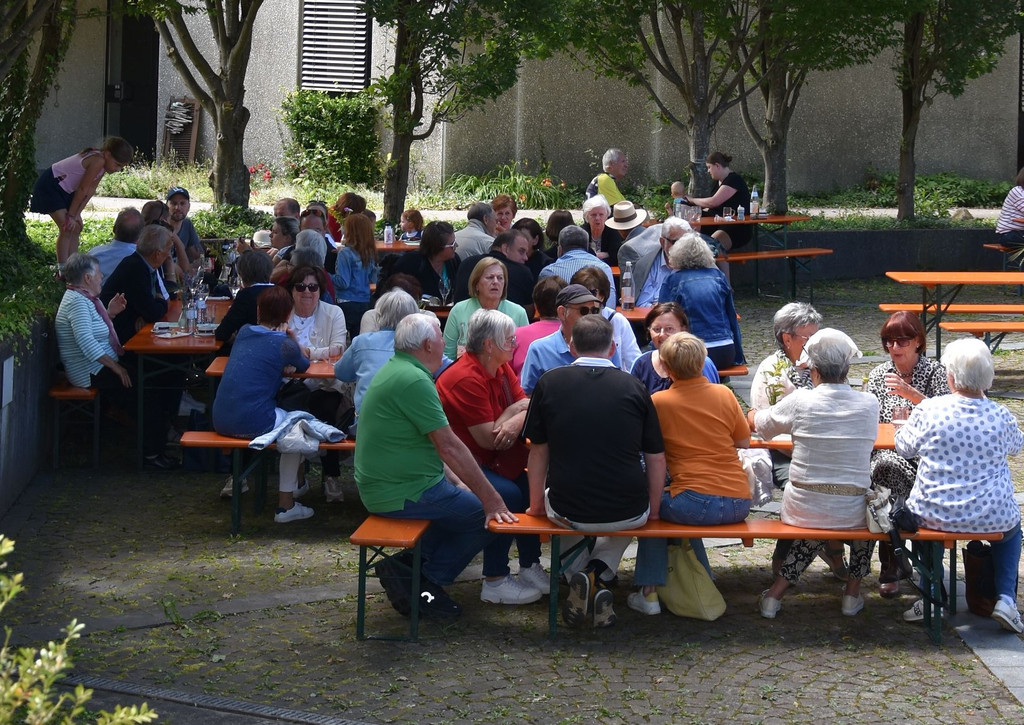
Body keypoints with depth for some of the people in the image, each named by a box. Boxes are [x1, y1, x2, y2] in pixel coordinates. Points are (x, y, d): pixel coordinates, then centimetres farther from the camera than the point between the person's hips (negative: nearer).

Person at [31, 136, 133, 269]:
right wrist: (71, 215, -16)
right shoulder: (98, 161, -28)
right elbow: (82, 189, -23)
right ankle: (62, 270, -14)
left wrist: (76, 214, -5)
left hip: (64, 190, 10)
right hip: (49, 186, -10)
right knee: (67, 228, -16)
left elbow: (90, 191, 0)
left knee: (76, 227, 11)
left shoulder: (102, 163, 0)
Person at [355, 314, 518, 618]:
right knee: (490, 517, -4)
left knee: (462, 499, 22)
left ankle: (407, 565, 12)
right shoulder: (414, 381, -20)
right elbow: (449, 447, -21)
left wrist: (456, 482, 16)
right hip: (402, 493, -10)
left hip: (379, 486, 10)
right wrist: (492, 500, -17)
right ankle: (424, 582, 0)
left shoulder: (395, 370, 12)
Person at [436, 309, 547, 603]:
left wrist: (514, 422, -25)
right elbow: (488, 438, -23)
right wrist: (518, 409, -9)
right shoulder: (466, 379, -23)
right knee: (507, 495, -25)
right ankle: (495, 582, -16)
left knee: (530, 488, -6)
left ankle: (530, 568, 5)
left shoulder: (501, 369, 6)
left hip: (487, 459, 9)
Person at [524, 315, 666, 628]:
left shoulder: (549, 383, -2)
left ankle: (579, 577, 10)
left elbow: (538, 451, 5)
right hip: (629, 513, 0)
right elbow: (656, 458, 1)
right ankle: (599, 573, 8)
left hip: (567, 511, 0)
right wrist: (653, 510, 15)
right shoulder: (633, 386, -2)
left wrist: (536, 503, 19)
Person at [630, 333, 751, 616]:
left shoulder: (658, 402, -3)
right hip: (739, 504, 4)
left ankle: (649, 592, 20)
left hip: (698, 503, -4)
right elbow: (744, 442, 15)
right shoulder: (724, 394, 5)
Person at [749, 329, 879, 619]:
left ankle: (776, 593, 23)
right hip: (851, 513, 0)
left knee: (813, 532, 33)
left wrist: (753, 413, 31)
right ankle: (853, 591, 33)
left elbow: (757, 424, 6)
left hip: (802, 509, 0)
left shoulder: (800, 402, -11)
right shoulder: (869, 404, -7)